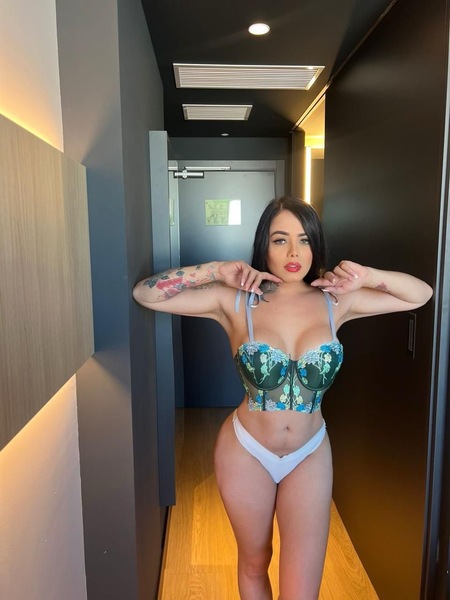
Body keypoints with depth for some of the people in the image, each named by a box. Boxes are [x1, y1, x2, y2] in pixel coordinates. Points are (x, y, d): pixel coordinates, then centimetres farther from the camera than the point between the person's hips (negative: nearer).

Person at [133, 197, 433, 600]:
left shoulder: (336, 300, -8)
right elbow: (145, 294, -16)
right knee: (253, 564, 24)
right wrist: (216, 270, -23)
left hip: (310, 455, 1)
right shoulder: (234, 300, -14)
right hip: (246, 452, -1)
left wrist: (368, 277, -16)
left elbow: (422, 294, 0)